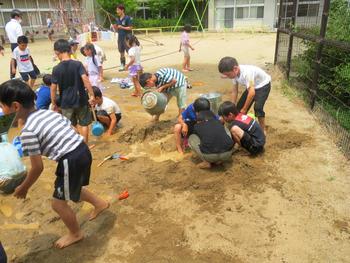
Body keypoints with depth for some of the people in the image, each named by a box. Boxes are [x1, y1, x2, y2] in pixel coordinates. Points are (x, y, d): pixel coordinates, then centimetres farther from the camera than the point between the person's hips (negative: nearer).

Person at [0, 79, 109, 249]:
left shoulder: (28, 131, -14)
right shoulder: (49, 112, 7)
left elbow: (38, 168, -10)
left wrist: (23, 188, 7)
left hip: (71, 161, -8)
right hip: (83, 151, 9)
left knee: (58, 203, 14)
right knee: (73, 188, 34)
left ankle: (75, 234, 36)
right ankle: (100, 203, 52)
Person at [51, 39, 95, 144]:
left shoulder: (56, 69, -7)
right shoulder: (78, 64, -10)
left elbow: (53, 88, -5)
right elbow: (85, 79, -21)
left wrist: (53, 103, 6)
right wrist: (92, 95, -16)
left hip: (66, 102, 1)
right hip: (81, 100, -1)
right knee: (84, 124, 14)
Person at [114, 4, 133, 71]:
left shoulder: (127, 18, -9)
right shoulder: (117, 19, 10)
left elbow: (130, 28, -12)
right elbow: (117, 29, 15)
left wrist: (122, 27, -20)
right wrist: (115, 27, -6)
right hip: (120, 38, 7)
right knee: (121, 53, 12)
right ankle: (122, 66, 20)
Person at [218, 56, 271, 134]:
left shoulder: (247, 73, -40)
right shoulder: (234, 73, -16)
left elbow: (252, 93, -41)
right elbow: (235, 91, -6)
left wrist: (244, 109, -32)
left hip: (263, 85, -7)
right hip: (252, 86, 8)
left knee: (258, 107, -23)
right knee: (240, 106, 2)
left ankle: (263, 130, -3)